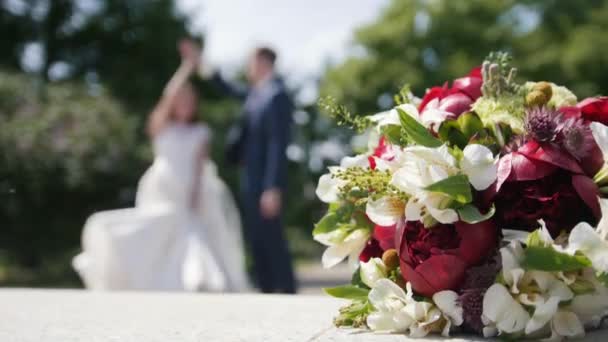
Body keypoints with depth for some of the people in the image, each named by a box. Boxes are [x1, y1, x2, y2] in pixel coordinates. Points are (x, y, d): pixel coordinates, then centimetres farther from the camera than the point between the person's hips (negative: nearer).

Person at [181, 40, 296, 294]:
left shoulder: (276, 95, -15)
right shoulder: (257, 92, 11)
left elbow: (278, 144, -20)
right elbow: (230, 90, 31)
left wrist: (273, 189, -23)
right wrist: (201, 64, 28)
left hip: (266, 183, -9)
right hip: (252, 180, 9)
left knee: (271, 240, -5)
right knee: (256, 240, 12)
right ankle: (267, 293, 19)